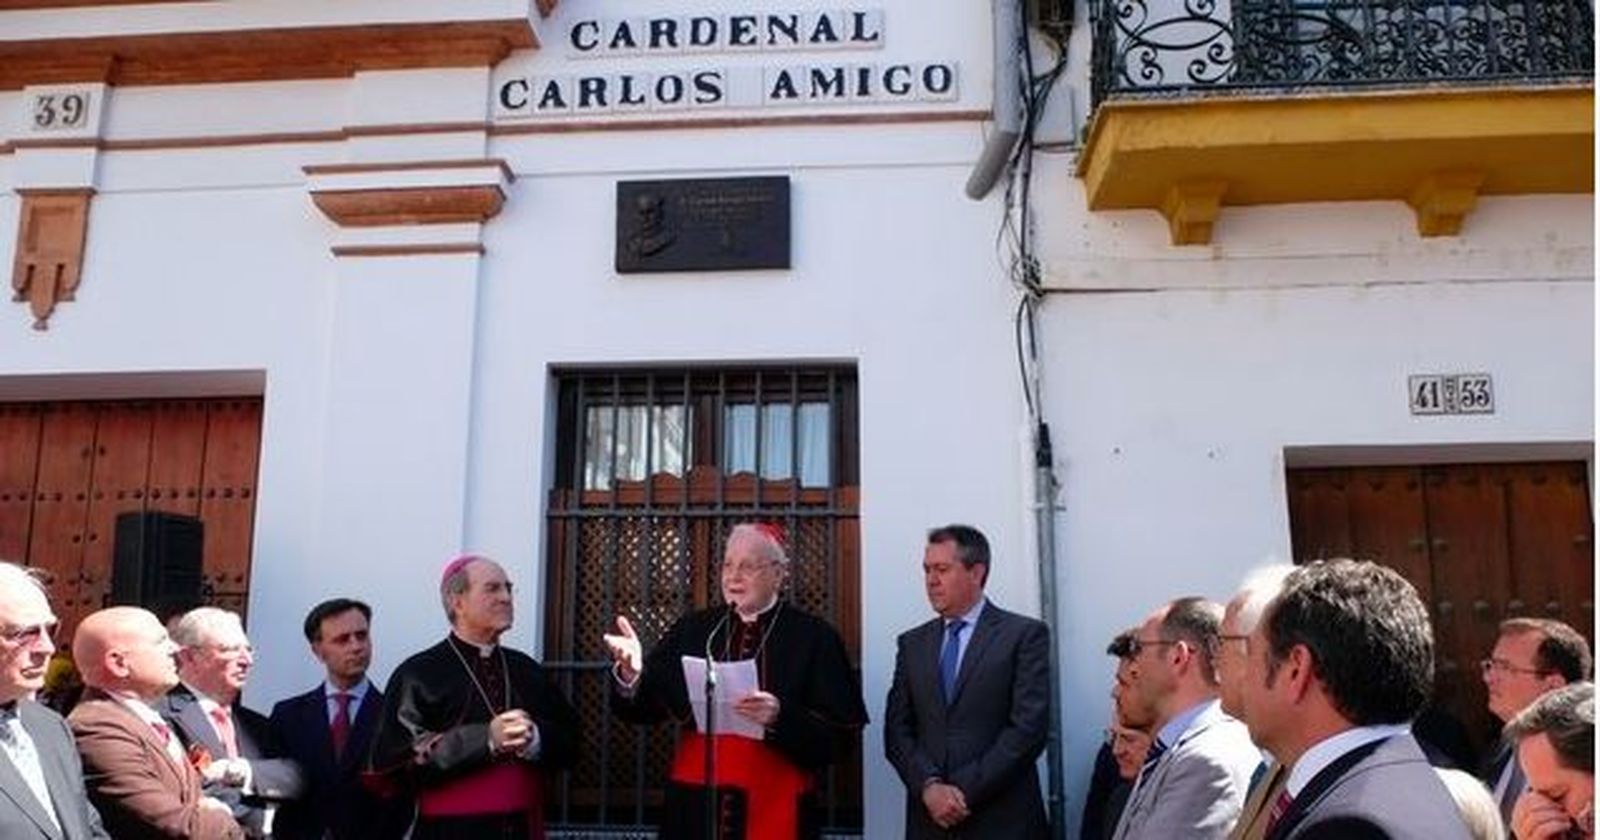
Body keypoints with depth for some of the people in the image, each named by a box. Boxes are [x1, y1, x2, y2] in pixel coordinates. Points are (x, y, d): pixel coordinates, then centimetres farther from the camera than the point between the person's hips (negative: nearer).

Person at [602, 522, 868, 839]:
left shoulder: (814, 637, -2)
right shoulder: (692, 629, 8)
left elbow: (841, 736, -7)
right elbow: (644, 706, 5)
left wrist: (781, 718, -23)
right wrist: (631, 674, -16)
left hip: (775, 811, -3)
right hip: (697, 807, 3)